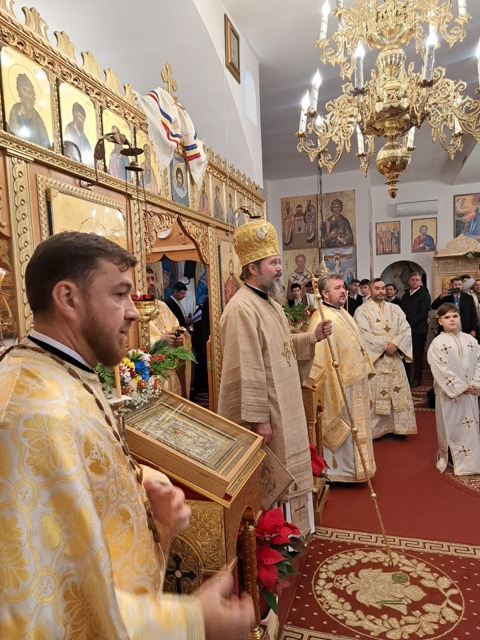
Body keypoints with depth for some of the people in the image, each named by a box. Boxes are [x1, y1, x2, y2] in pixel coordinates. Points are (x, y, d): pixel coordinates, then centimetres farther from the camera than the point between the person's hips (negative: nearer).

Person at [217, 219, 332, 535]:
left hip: (284, 405, 10)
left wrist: (313, 336, 3)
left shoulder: (270, 302, 11)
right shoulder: (242, 308, -22)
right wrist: (258, 417, -22)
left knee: (285, 472, 22)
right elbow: (247, 370, -24)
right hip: (264, 408, -10)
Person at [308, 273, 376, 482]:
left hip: (355, 383, 10)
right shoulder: (323, 318, -20)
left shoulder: (343, 314, 11)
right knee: (342, 428, 3)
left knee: (353, 427, 20)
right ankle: (339, 470, 19)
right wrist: (337, 385, -26)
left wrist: (364, 370, 18)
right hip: (340, 385, -10)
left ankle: (352, 466, 35)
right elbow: (322, 357, -25)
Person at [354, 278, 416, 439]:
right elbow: (365, 334, -13)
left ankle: (398, 426, 19)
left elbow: (406, 329, 1)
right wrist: (384, 347, -16)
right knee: (375, 394, -1)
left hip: (394, 359, 4)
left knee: (398, 393, 8)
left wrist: (395, 344, -15)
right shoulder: (362, 310, -2)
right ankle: (374, 428, 9)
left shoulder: (395, 309, 11)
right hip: (374, 359, -4)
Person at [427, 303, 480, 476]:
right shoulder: (437, 343, -10)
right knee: (450, 426, 5)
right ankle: (448, 459, 21)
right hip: (449, 393, -4)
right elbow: (441, 371, -15)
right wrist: (460, 387, -17)